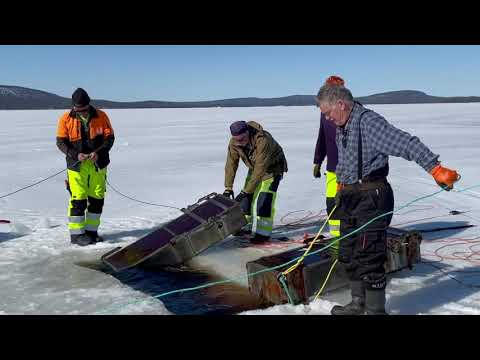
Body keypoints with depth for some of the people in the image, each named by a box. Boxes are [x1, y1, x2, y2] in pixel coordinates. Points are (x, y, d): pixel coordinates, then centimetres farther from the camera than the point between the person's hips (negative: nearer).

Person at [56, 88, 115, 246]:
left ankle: (91, 231, 22)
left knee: (97, 199, 8)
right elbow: (61, 142, -2)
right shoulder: (66, 119, -2)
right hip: (77, 166, -2)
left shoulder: (101, 116, 0)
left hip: (98, 165, 2)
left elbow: (109, 138, 0)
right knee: (78, 199, -4)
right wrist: (76, 155, -17)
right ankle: (77, 234, 7)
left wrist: (98, 153, -16)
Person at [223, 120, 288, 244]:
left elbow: (260, 169, -39)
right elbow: (231, 164, -14)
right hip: (254, 168, 6)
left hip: (272, 167, -6)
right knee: (247, 197, 2)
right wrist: (228, 188, -20)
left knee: (265, 199, -16)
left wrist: (246, 191, -39)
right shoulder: (234, 142, -21)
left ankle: (263, 232, -9)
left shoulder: (262, 140, -40)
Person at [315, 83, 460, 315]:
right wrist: (341, 190, 29)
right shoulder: (341, 128, 13)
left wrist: (436, 169, -33)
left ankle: (376, 309, 9)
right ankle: (359, 304, 30)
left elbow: (406, 144, -25)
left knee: (368, 256, -6)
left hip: (372, 197, -9)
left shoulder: (368, 121, -16)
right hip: (349, 198, 9)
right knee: (348, 254, 15)